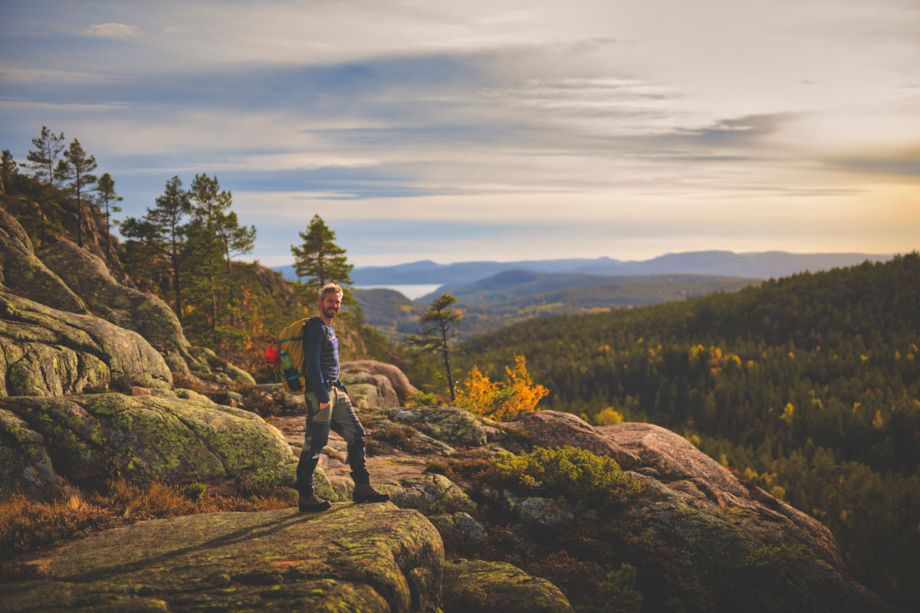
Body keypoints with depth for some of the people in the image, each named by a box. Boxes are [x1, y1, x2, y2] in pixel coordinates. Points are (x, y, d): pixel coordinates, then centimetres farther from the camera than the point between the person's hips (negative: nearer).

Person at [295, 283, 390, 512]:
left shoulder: (329, 328, 18)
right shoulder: (315, 327, -12)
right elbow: (312, 364, -19)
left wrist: (341, 389, 20)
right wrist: (322, 397, -22)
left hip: (335, 390, 10)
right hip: (320, 392, -10)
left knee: (356, 435, 10)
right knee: (314, 445, -5)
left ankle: (362, 488, 16)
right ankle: (305, 498, 2)